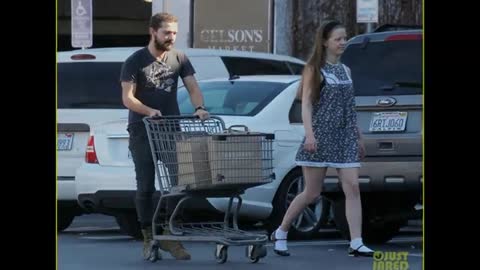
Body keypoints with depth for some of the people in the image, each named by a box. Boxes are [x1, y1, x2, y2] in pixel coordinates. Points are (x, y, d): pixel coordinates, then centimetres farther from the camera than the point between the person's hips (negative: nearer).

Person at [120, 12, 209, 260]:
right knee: (145, 187, 1)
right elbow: (127, 98, -7)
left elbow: (192, 87, 3)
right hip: (142, 132, -3)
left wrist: (199, 107, -19)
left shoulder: (179, 59, 8)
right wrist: (149, 111, -26)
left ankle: (169, 236, 3)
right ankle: (148, 238, 7)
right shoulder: (135, 61, -2)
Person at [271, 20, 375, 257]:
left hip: (345, 138, 5)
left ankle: (356, 244, -12)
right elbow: (306, 104, -9)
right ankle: (280, 233, 16)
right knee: (312, 193, -1)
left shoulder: (345, 70, 15)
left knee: (352, 188, -9)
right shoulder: (314, 69, -2)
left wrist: (359, 137, 18)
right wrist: (309, 134, -22)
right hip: (321, 136, -5)